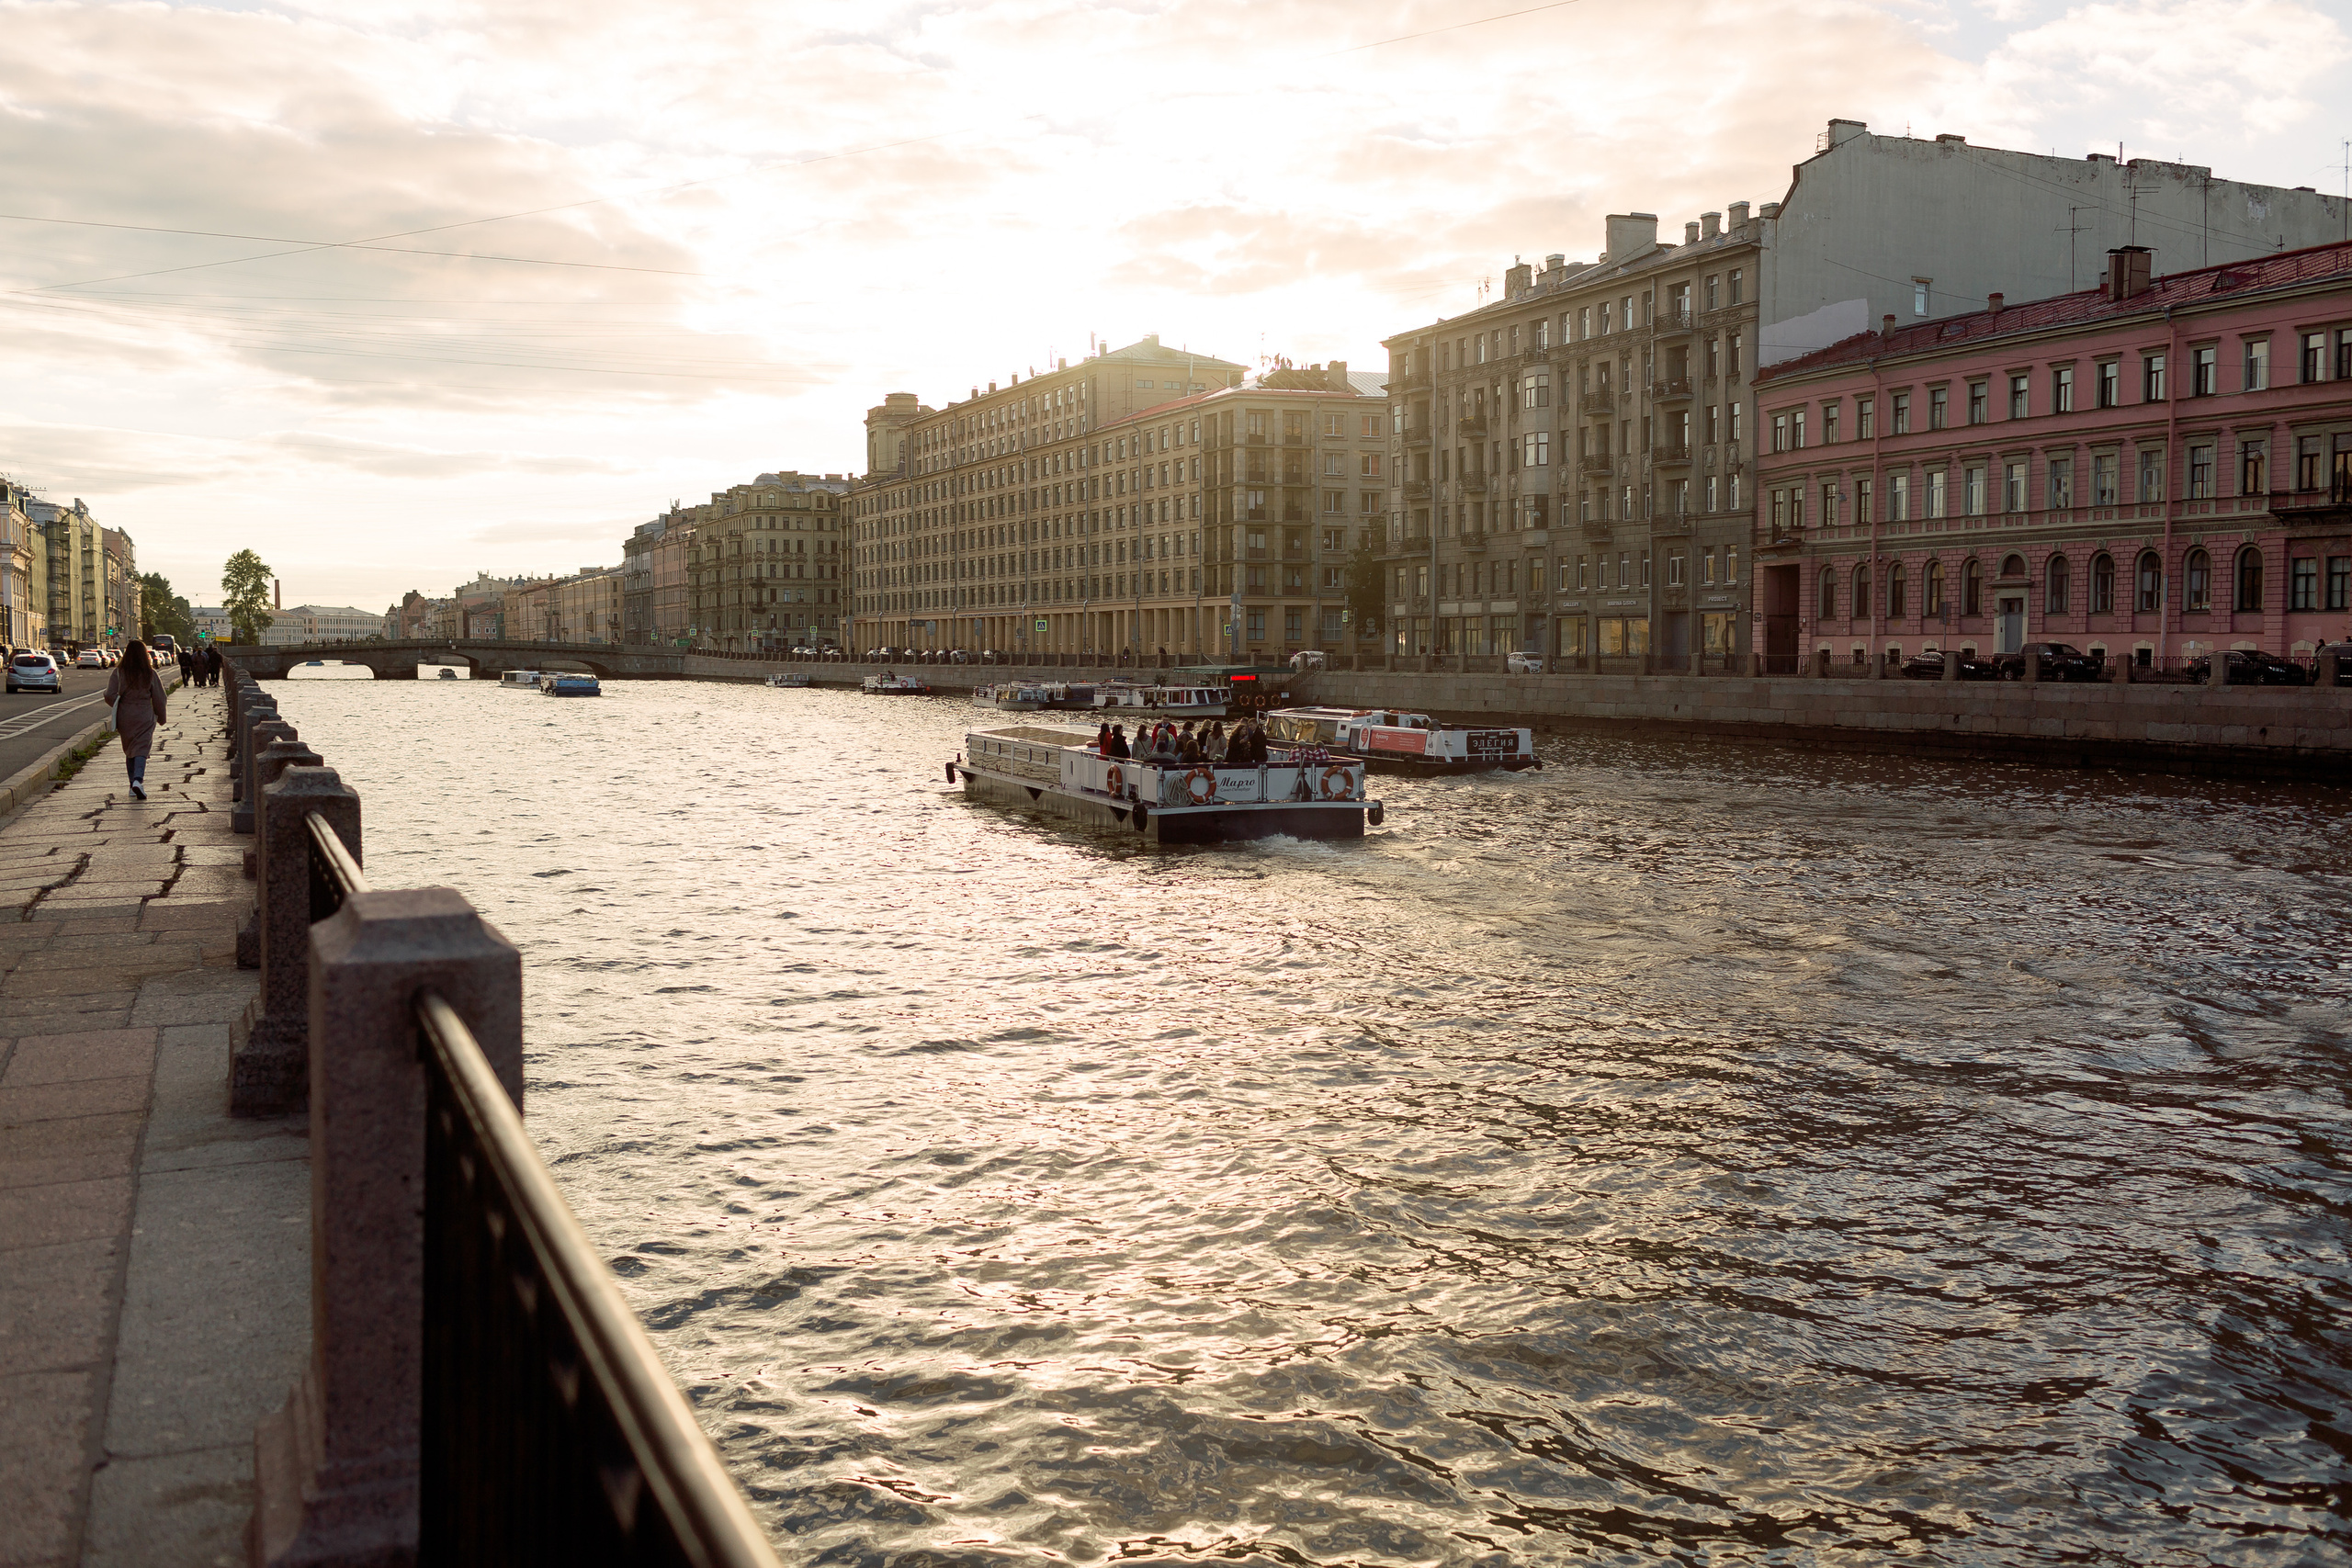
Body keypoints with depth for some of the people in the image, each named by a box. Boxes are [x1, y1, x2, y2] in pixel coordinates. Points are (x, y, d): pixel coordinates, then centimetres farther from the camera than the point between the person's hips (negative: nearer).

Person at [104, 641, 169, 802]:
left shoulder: (119, 672, -5)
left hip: (124, 716, 1)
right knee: (141, 749, -3)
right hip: (145, 716, -1)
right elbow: (158, 698, 1)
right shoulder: (150, 673, -4)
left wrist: (120, 705, 9)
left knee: (129, 752, 14)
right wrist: (160, 716, 14)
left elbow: (110, 695, -11)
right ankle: (138, 780, -27)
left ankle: (133, 786, 16)